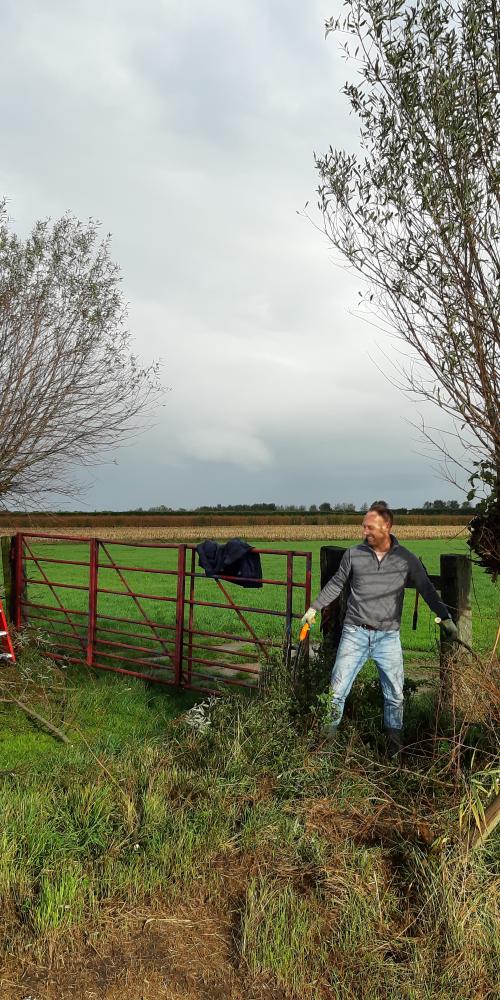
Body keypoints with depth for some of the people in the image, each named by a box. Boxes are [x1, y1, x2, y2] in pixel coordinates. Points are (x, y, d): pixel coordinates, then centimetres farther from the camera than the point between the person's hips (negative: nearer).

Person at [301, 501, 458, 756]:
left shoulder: (406, 559, -1)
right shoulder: (353, 554, 0)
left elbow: (426, 589, 6)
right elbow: (336, 584, 12)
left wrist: (445, 617, -3)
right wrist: (314, 607, 11)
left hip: (388, 637, 0)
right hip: (355, 633, 0)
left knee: (395, 694, 8)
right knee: (337, 689, 0)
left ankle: (395, 742, 27)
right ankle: (328, 735, 17)